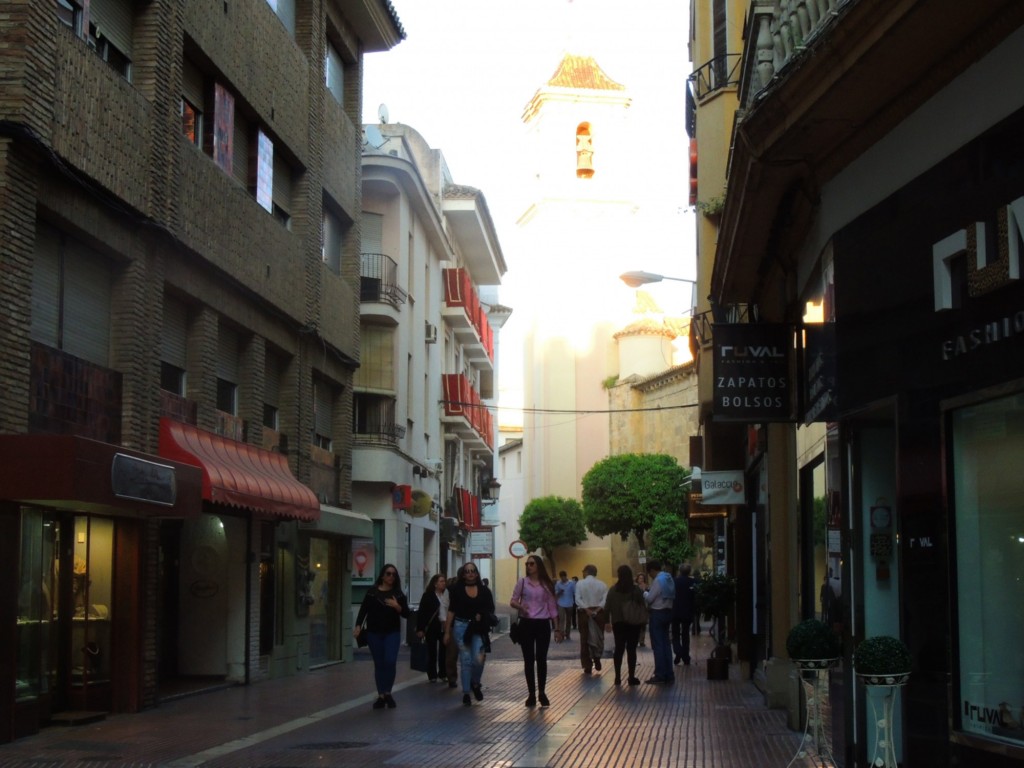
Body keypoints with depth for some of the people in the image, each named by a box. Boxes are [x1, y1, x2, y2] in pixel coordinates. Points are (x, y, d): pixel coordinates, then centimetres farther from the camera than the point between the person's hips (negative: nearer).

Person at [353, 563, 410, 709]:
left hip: (392, 633, 0)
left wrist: (397, 607, -16)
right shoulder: (372, 592, 2)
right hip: (374, 633, 0)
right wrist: (358, 626, -13)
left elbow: (406, 613, 3)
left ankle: (388, 692, 3)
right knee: (379, 664, 4)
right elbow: (363, 610, -2)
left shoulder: (398, 594, 5)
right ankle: (381, 695, 11)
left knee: (390, 661, -14)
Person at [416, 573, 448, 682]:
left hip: (444, 627, 3)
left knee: (444, 651, 3)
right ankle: (432, 675, 11)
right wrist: (420, 629, -10)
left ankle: (443, 674, 14)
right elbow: (421, 612, -5)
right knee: (432, 652, 3)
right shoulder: (428, 596, -3)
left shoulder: (447, 595, 6)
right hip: (432, 627, -3)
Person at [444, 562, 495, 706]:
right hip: (461, 627, -1)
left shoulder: (484, 591, 6)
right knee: (466, 661, 2)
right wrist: (447, 631, 0)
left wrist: (482, 616, -11)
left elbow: (491, 610, 11)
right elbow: (451, 611, 2)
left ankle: (475, 683, 16)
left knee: (479, 659, -13)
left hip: (479, 629, 1)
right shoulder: (457, 590, 2)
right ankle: (466, 693, 14)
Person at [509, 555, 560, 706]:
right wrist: (519, 606, -25)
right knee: (529, 660, 2)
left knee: (541, 659, 0)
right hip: (526, 624, 0)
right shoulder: (522, 582, 2)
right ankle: (531, 694, 7)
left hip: (543, 624, 0)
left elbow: (552, 607, 8)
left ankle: (542, 693, 9)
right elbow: (512, 601, -1)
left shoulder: (546, 584, 5)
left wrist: (557, 628, 5)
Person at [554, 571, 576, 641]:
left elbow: (575, 593, -1)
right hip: (561, 604, 0)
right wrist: (559, 593, -18)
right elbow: (556, 594, 4)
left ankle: (567, 635, 23)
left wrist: (575, 603, -3)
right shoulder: (558, 583, -2)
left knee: (569, 620, 11)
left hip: (569, 604, 0)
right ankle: (561, 635, -14)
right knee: (561, 619, -11)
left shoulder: (572, 583, -6)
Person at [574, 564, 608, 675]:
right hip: (599, 613, 1)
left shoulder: (580, 584, -1)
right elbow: (605, 599, -10)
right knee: (598, 638, 16)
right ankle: (597, 662, 9)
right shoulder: (602, 584, 3)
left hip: (584, 613, -1)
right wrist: (598, 608, -16)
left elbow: (578, 599, -12)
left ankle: (588, 667, 3)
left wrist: (586, 609, -16)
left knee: (585, 639, 4)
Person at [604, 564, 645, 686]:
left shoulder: (613, 589, -3)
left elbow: (607, 606, -1)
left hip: (618, 623, 2)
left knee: (619, 649, 8)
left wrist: (607, 621, 6)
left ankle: (618, 677, 8)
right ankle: (631, 677, 1)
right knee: (631, 649, 1)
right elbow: (642, 605, -6)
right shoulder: (636, 589, -7)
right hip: (633, 623, -2)